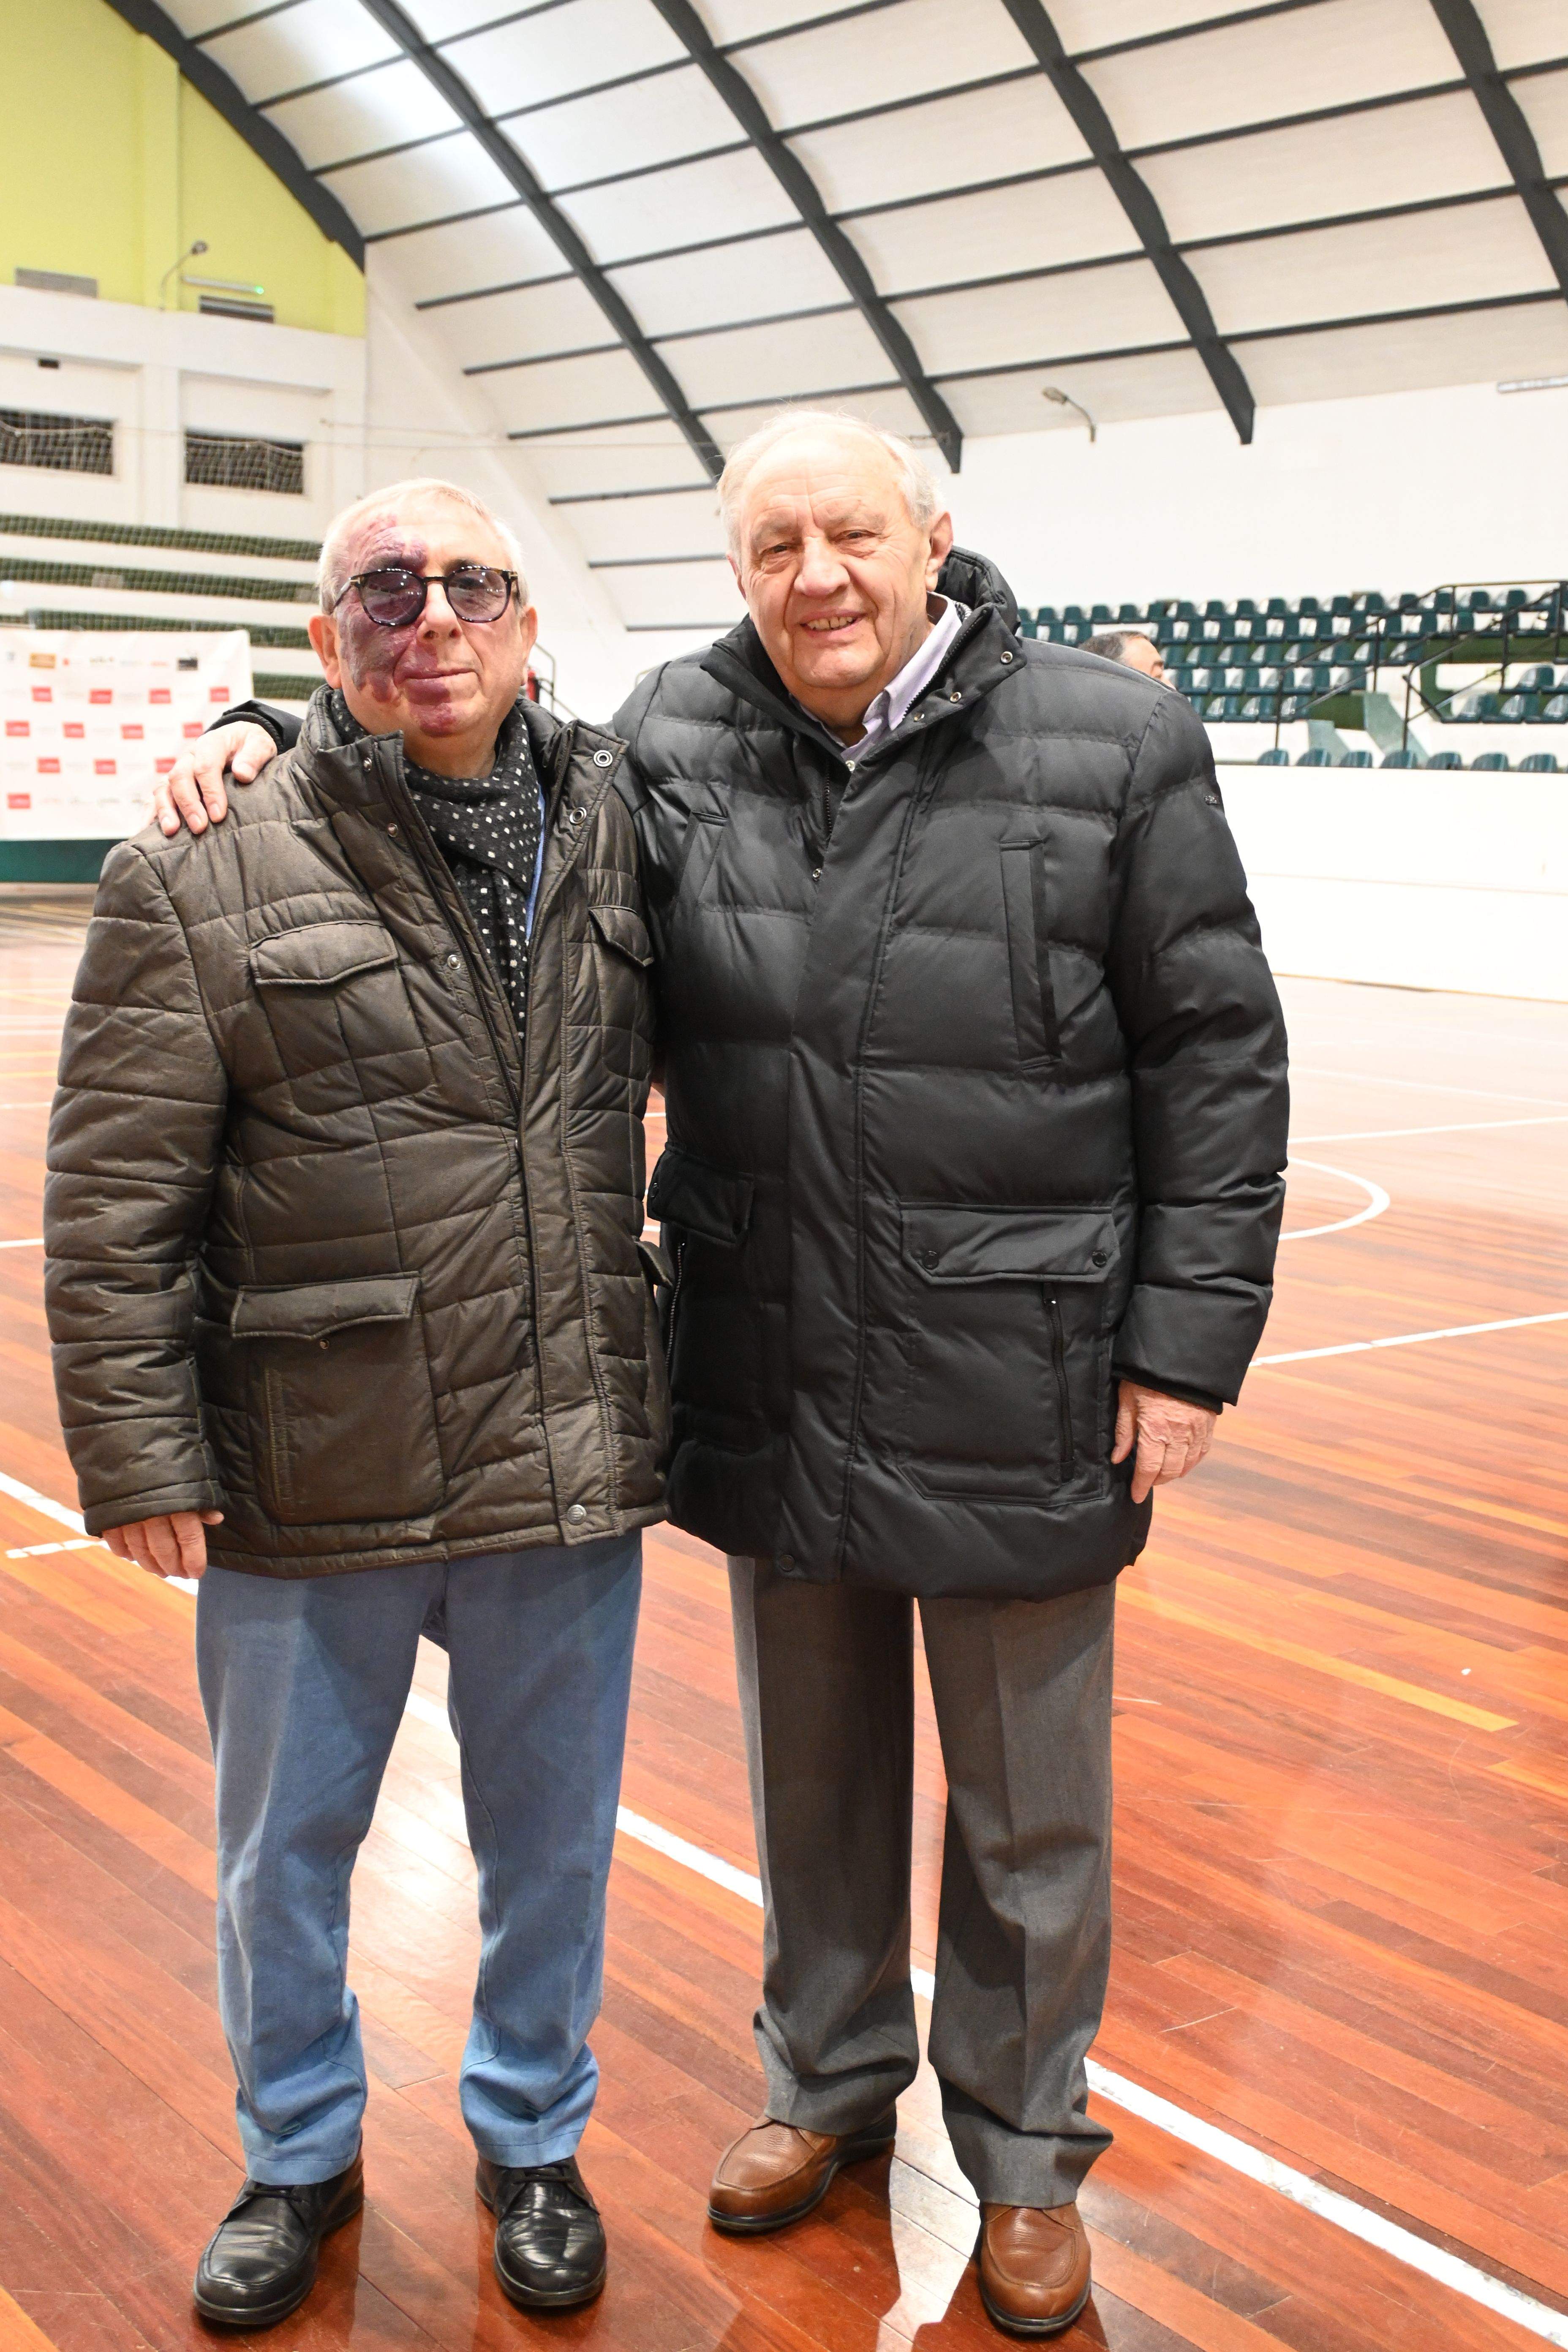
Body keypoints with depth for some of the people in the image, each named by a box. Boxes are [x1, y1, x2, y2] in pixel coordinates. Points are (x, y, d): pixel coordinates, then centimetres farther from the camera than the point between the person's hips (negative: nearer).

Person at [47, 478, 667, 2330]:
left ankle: (532, 2140, 43)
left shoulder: (621, 831, 2)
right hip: (310, 1486, -2)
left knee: (551, 1841, 17)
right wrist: (138, 1453, -8)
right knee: (284, 1850, 16)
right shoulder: (205, 877, -8)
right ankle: (297, 2157, 42)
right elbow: (114, 1199, -7)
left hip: (570, 1469, 3)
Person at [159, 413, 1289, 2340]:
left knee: (1026, 1811, 14)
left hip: (1017, 1399, -2)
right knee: (811, 1771, 21)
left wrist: (1189, 1337, -7)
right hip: (774, 1389, 3)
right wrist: (274, 739, 0)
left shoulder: (1112, 745, -9)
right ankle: (830, 2076, 46)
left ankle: (1023, 2144, 38)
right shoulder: (673, 742, -1)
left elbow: (1218, 1055, -5)